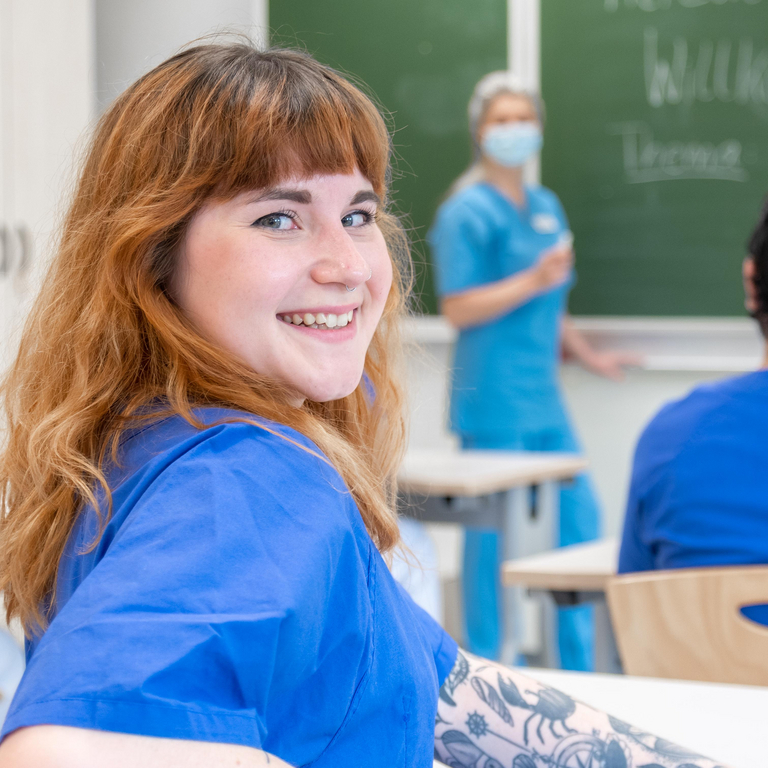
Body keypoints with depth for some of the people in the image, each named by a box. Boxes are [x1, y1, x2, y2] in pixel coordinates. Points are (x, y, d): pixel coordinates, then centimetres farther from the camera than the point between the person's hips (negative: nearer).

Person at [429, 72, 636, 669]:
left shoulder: (547, 207, 16)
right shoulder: (467, 211, -9)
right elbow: (457, 308, -15)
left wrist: (587, 354, 21)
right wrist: (534, 281, -21)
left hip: (542, 397, 8)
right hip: (494, 400, -8)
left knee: (580, 518, 9)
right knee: (493, 533, -3)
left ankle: (580, 667, 20)